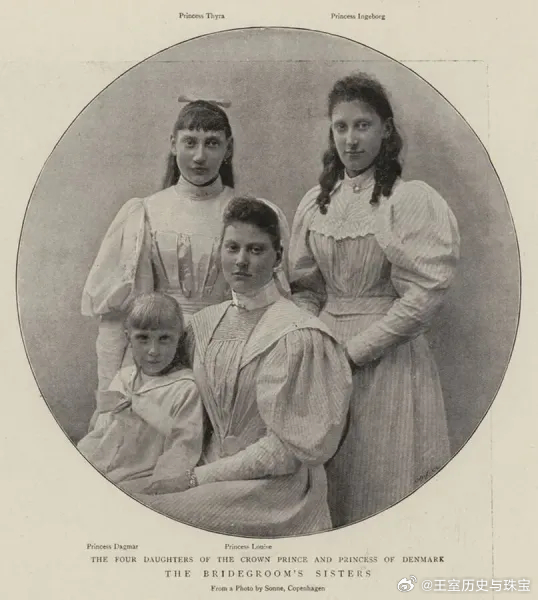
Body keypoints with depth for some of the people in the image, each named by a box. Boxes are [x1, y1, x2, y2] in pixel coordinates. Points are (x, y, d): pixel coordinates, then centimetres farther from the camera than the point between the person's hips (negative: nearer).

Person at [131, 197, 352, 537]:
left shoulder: (299, 335, -13)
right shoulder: (205, 323, 9)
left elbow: (286, 445, -14)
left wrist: (197, 478, -15)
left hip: (276, 486, -6)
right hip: (214, 474, 6)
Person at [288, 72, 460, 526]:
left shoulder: (412, 200, -9)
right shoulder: (316, 202, 8)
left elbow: (425, 294, -14)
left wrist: (355, 350, -14)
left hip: (388, 358, -5)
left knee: (381, 484, 3)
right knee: (324, 485, 13)